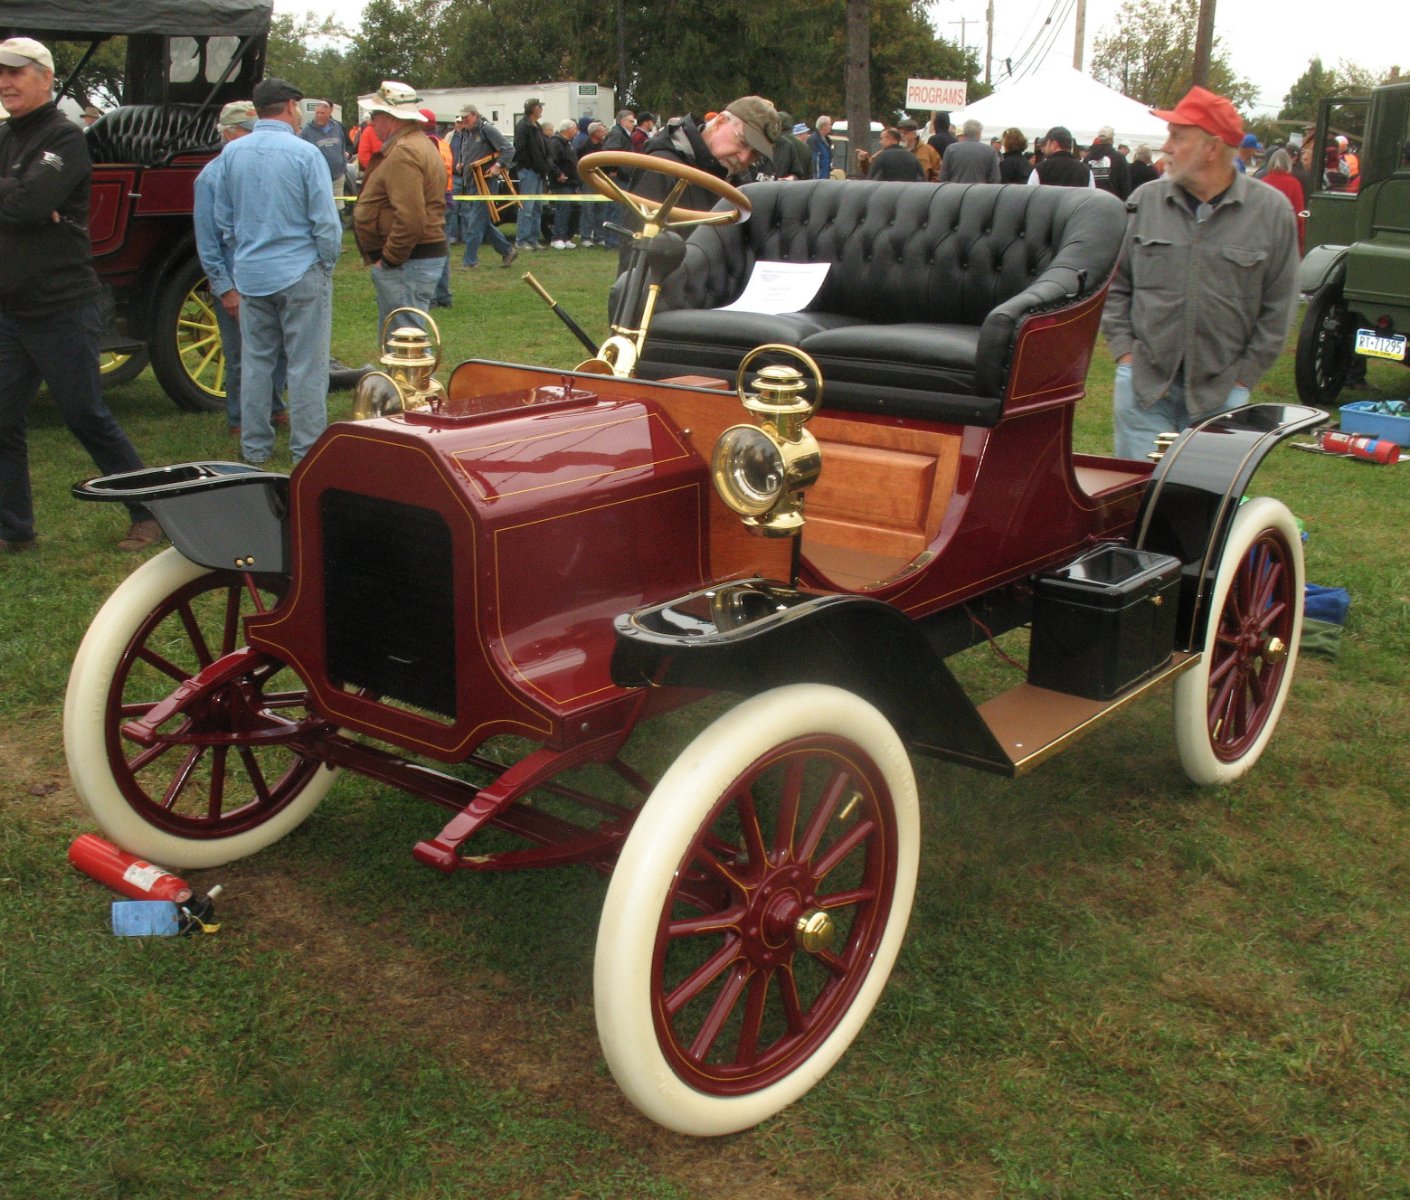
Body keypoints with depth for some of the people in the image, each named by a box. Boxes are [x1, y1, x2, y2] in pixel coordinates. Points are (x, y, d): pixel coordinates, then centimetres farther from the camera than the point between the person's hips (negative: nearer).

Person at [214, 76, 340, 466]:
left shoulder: (231, 153, 3)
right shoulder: (304, 154, -12)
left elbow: (223, 219, 12)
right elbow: (326, 221, -11)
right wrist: (327, 264, 4)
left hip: (250, 274, 5)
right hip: (300, 273, -5)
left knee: (255, 361, 13)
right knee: (306, 365, 2)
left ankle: (254, 448, 19)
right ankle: (307, 449, 5)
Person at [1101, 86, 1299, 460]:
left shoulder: (1271, 211, -1)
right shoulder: (1144, 202, 2)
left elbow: (1278, 307, 2)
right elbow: (1115, 285, 10)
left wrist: (1243, 377, -1)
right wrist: (1124, 352, 1)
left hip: (1219, 393, -1)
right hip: (1144, 385, 1)